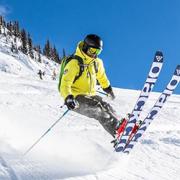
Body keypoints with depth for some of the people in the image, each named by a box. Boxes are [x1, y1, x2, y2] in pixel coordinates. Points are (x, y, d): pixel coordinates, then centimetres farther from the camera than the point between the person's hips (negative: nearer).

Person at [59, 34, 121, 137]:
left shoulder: (97, 62, 6)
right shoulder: (74, 63, -16)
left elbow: (101, 77, 28)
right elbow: (65, 83, -21)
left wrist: (108, 89, 39)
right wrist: (68, 98, -37)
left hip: (91, 95, 7)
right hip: (76, 98, -7)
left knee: (106, 107, -18)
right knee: (97, 108, -29)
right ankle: (116, 131, -36)